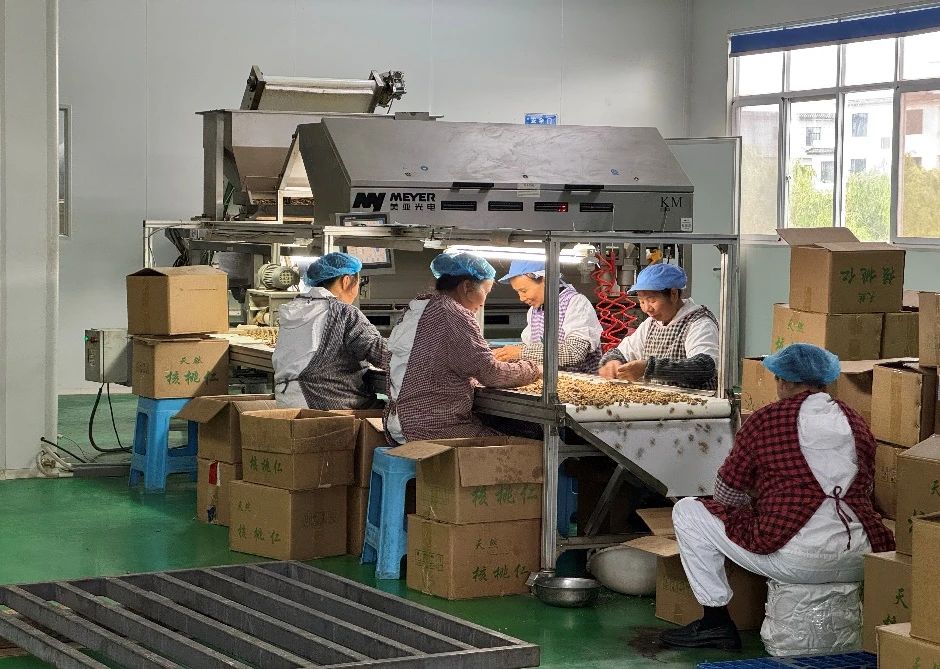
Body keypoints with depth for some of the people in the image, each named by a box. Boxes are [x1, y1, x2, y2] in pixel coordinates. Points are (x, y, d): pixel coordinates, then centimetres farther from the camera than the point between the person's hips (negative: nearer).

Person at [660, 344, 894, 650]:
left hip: (795, 560, -5)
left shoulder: (764, 421, 0)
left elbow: (727, 495, 8)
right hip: (860, 562, 5)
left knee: (687, 512, 9)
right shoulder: (856, 422, 12)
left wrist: (756, 504, 31)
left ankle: (716, 621, 9)